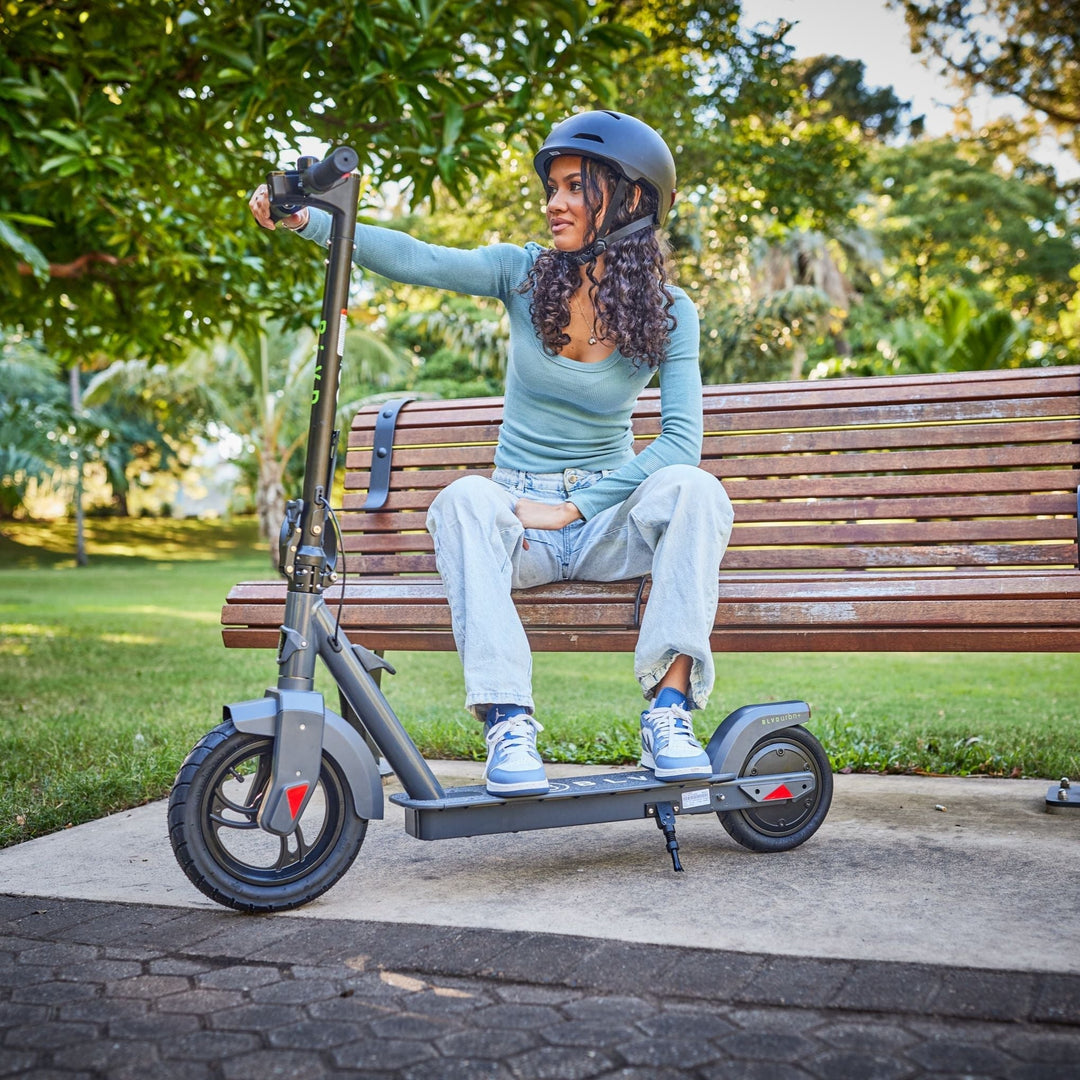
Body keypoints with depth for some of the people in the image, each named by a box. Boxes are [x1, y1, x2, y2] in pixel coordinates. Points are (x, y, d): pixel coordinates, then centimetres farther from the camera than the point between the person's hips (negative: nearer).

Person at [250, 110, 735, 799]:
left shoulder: (669, 311, -2)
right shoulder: (525, 273, 1)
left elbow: (682, 438, -11)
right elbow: (414, 258, -14)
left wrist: (571, 507, -18)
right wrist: (307, 219, -30)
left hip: (606, 518, 0)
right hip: (521, 516, 0)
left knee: (692, 488, -30)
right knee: (465, 499, -33)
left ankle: (669, 709, -29)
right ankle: (509, 724, -36)